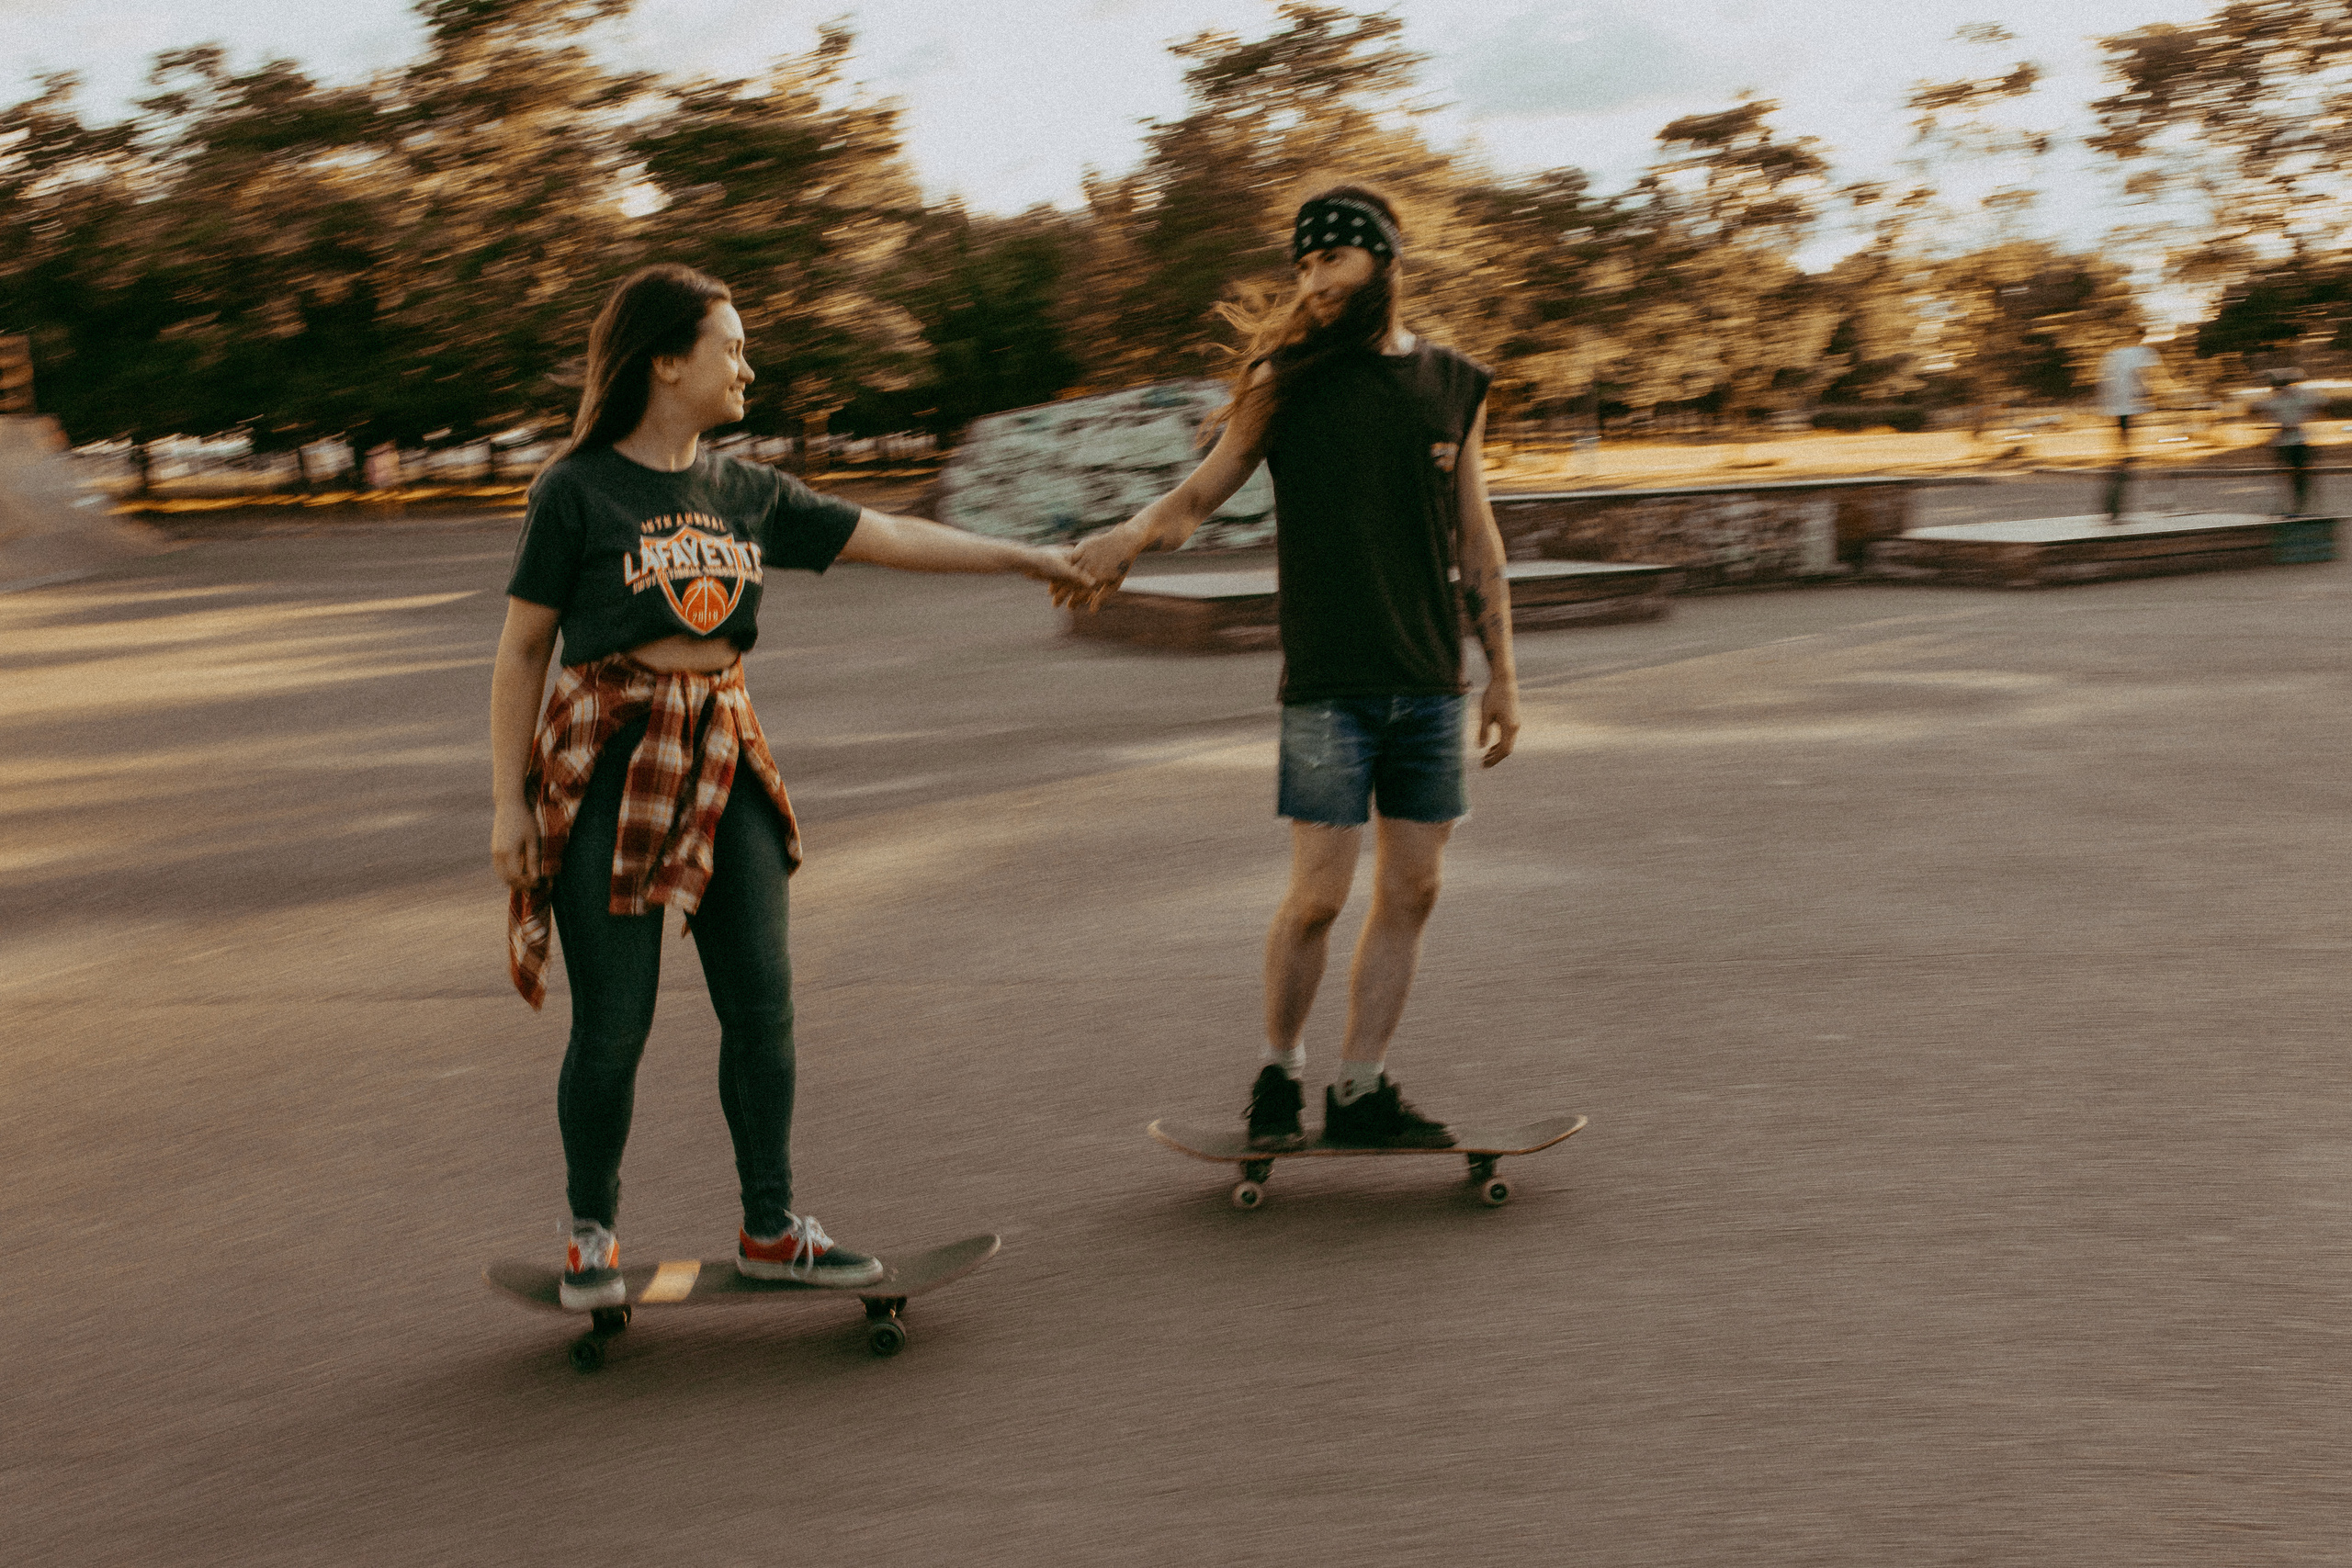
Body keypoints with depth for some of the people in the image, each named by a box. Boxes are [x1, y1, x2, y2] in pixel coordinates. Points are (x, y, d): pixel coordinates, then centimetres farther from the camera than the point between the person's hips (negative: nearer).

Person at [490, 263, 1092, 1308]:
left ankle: (768, 1230, 17)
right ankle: (593, 1235, 18)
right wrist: (508, 800, -6)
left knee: (761, 1003, 4)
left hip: (723, 756, 5)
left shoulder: (746, 494, 10)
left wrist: (1024, 557, 16)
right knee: (613, 1024, -1)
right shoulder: (576, 490, -5)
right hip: (606, 762, -5)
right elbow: (521, 651, -3)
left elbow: (887, 538, 15)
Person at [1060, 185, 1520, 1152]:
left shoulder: (1454, 386, 9)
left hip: (1431, 685, 4)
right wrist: (1126, 539, -24)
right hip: (1328, 684, -3)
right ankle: (1279, 1075, 15)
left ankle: (1360, 1091, 16)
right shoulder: (1289, 382, 1)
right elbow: (1200, 494, -3)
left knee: (1410, 891, 5)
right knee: (1318, 894, -6)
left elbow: (1476, 541, 15)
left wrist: (1502, 672, 13)